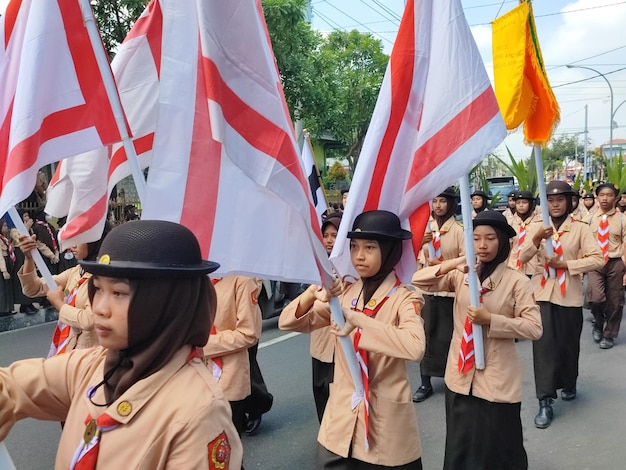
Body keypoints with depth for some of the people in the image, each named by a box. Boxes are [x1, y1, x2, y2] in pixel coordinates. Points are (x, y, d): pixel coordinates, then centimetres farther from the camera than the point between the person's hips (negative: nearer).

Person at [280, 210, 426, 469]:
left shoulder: (405, 298, -12)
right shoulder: (344, 293, 1)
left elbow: (415, 347, -32)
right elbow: (287, 322, -4)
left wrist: (356, 319, -34)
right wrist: (312, 294, -23)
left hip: (386, 421, -4)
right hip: (341, 418, 4)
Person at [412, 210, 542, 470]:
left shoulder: (516, 280, -10)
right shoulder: (461, 274, 1)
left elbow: (534, 327, -14)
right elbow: (418, 280, -6)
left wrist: (490, 320, -23)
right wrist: (453, 264, -20)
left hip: (497, 380, -4)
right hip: (461, 376, 4)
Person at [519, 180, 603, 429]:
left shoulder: (581, 228, 0)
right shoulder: (536, 226, 4)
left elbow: (597, 259, -9)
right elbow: (522, 258, -7)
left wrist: (565, 264, -17)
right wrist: (537, 239, -24)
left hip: (570, 295, 0)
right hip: (542, 293, 0)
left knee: (568, 344, 12)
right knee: (544, 344, -6)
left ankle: (569, 384, 38)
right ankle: (545, 403, -4)